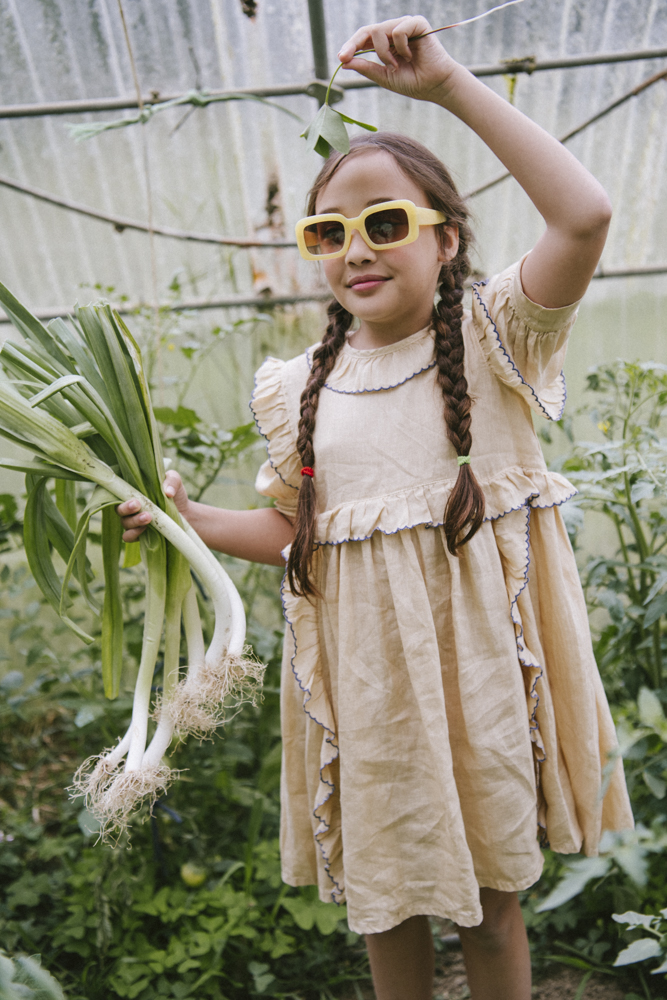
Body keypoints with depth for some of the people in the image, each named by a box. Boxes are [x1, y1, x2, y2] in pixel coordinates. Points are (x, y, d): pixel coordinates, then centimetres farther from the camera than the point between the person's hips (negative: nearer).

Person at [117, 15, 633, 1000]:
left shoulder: (493, 336, -5)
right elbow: (295, 529, 10)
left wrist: (453, 86, -21)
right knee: (389, 899, 20)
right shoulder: (300, 386, 3)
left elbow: (584, 217, -22)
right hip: (365, 676, 3)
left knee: (493, 893, 18)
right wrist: (190, 518, -4)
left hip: (479, 657, -2)